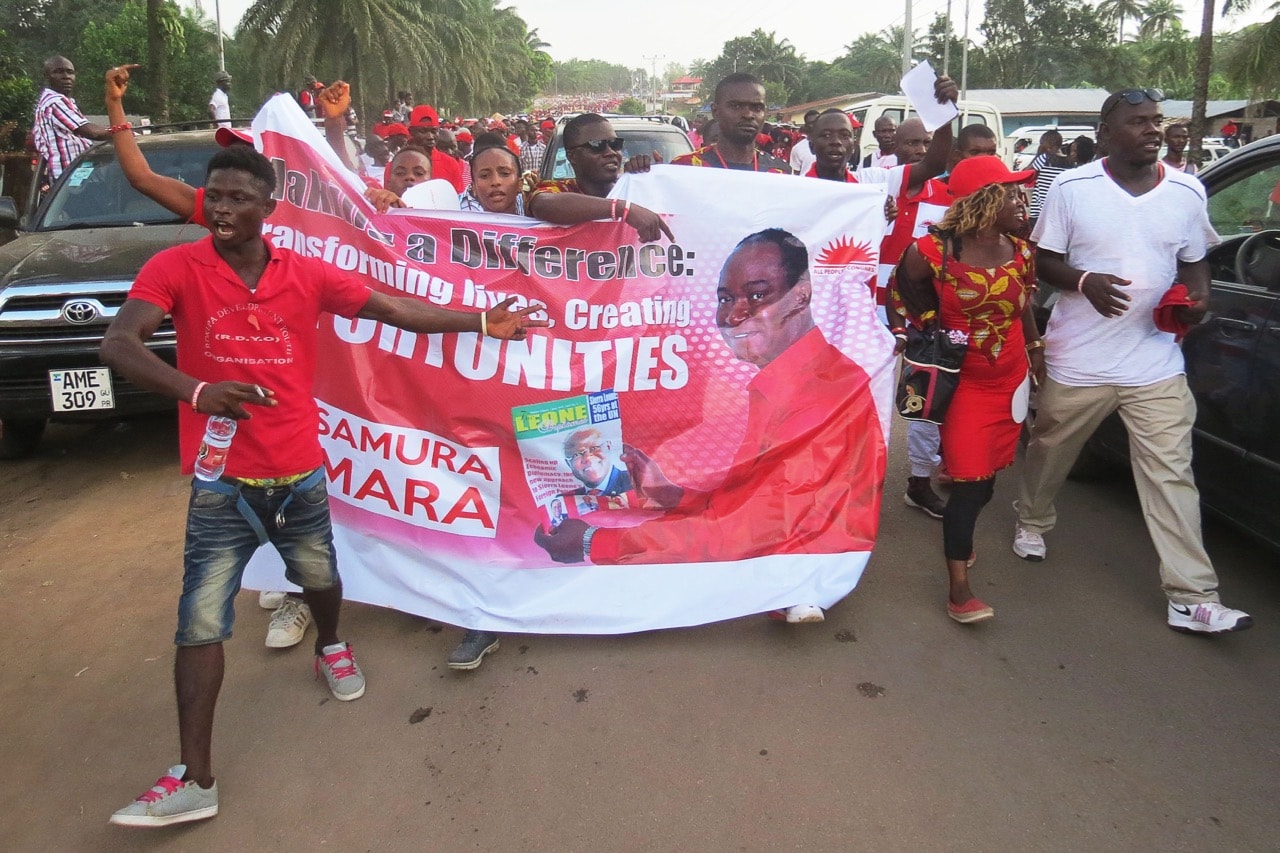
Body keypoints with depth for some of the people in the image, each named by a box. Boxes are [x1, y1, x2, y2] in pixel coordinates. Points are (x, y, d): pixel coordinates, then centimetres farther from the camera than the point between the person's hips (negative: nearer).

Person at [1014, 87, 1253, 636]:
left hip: (1157, 361, 2)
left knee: (1171, 476, -3)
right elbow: (1043, 260, -1)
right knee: (1049, 451, 16)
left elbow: (1193, 261, 15)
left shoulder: (1187, 192, 5)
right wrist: (1084, 281, -21)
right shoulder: (1071, 188, -4)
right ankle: (1032, 522, 46)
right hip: (1078, 360, -1)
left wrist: (1198, 296, -6)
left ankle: (1192, 597, 1)